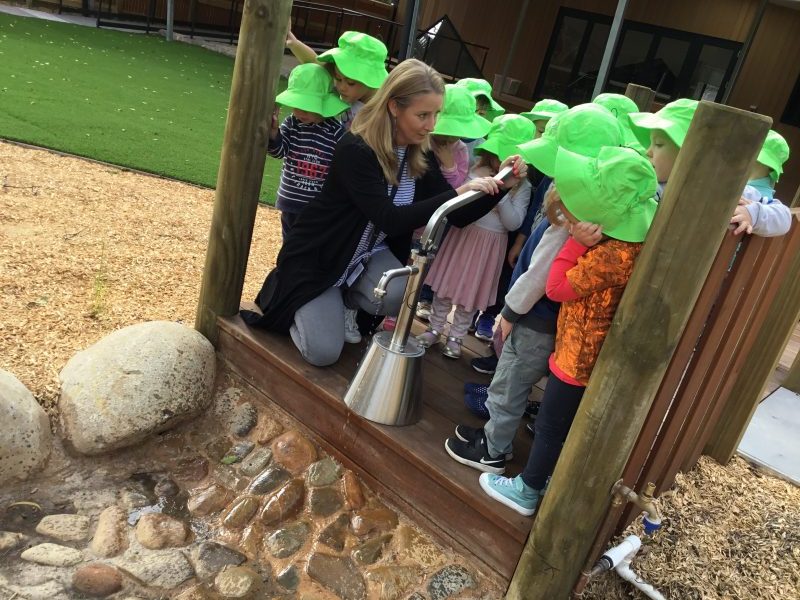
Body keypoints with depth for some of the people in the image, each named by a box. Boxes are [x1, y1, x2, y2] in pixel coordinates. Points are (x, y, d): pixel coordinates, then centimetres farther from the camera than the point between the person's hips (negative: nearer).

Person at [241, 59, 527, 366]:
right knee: (324, 353, -10)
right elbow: (391, 220, -35)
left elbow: (457, 217, -6)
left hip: (370, 253, 5)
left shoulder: (420, 155, -6)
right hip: (317, 255, -5)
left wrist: (500, 185, -20)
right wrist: (459, 193, -39)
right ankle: (287, 293, 20)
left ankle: (345, 299, 8)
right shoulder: (355, 149, -26)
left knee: (398, 297, -27)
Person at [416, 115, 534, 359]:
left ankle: (456, 336, 27)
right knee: (445, 283, 11)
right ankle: (434, 328, 28)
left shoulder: (522, 187, -6)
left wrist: (502, 193, -20)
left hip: (490, 245, -1)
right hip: (462, 235, 2)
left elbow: (513, 223, -13)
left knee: (470, 292, 10)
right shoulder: (476, 170, -2)